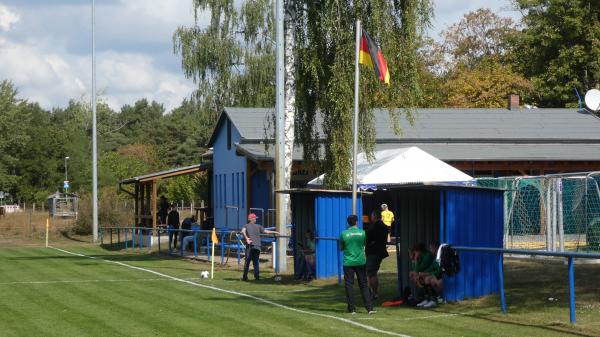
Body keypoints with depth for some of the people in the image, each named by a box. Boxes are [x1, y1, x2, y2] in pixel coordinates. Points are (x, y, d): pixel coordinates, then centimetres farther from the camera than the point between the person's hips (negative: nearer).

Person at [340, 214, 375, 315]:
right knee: (363, 285, 7)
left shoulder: (344, 234, -6)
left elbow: (341, 248, 5)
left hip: (348, 262, -1)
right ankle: (369, 308, 2)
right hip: (360, 261, 1)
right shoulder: (362, 233, -2)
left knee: (349, 285, 5)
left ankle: (352, 309, 4)